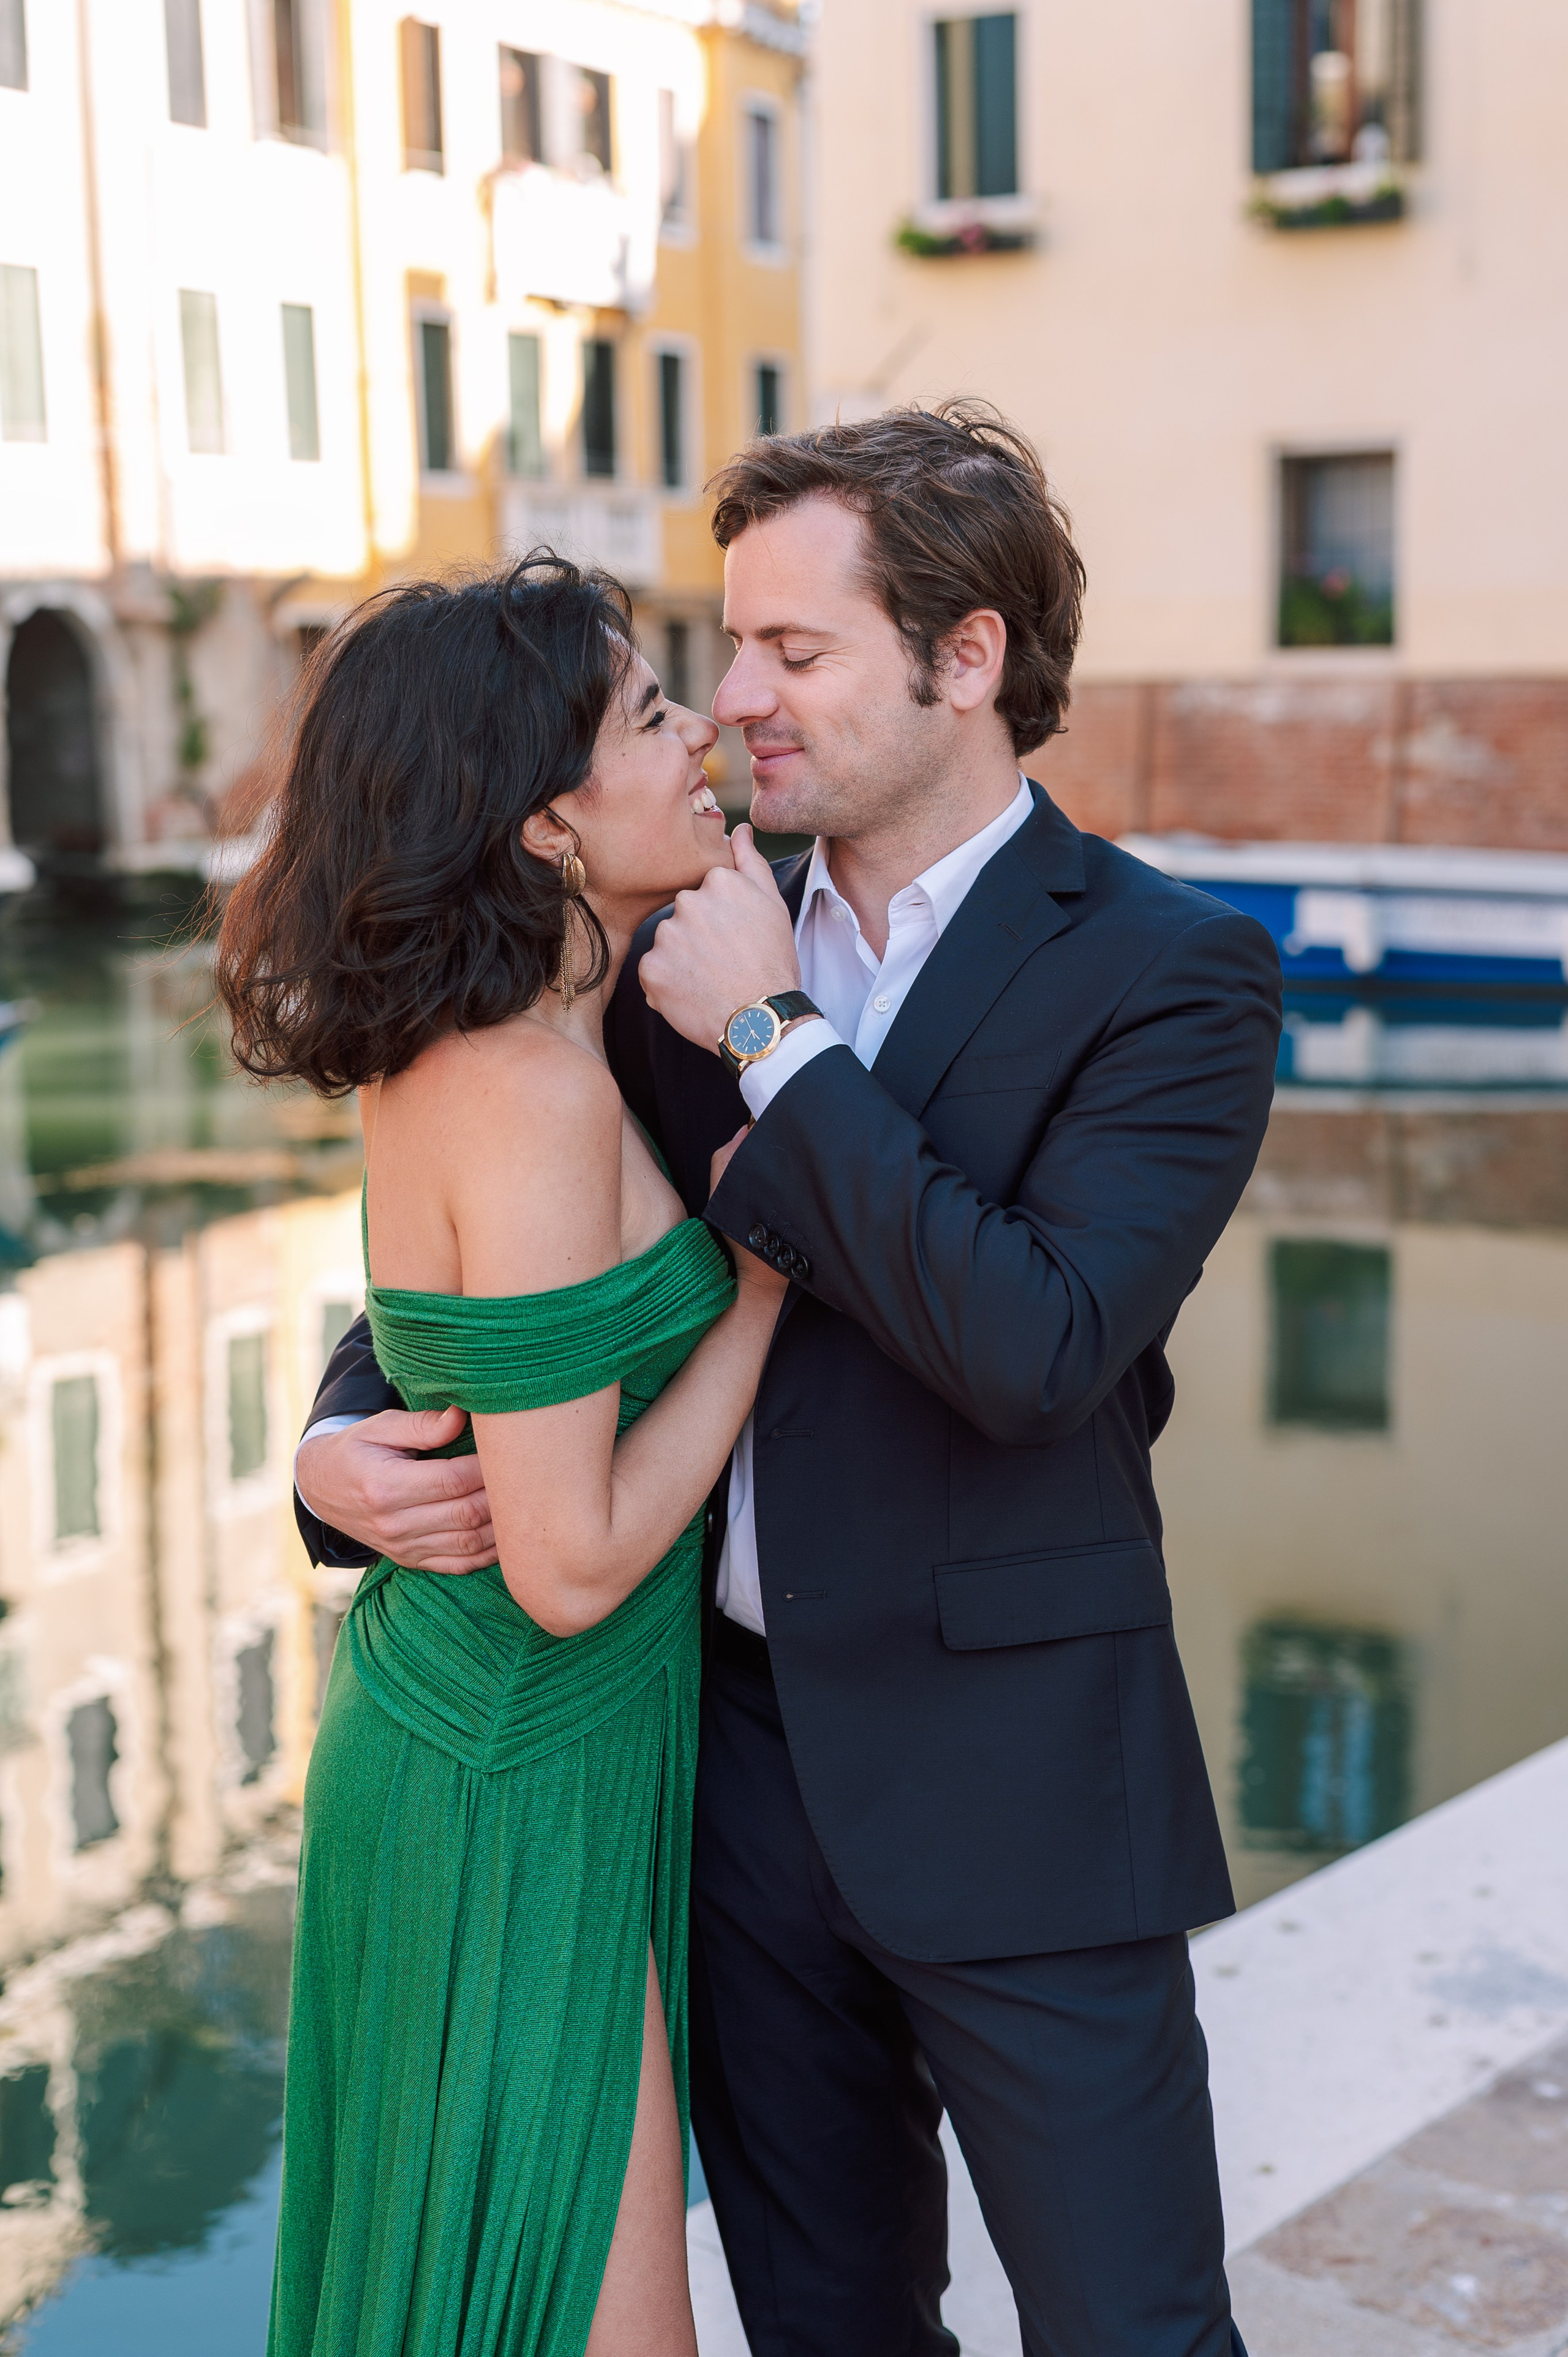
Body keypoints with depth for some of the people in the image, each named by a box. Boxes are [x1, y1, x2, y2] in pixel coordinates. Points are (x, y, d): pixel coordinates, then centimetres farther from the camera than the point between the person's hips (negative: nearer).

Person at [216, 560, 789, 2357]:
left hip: (434, 1727, 9)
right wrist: (769, 1274, -15)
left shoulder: (454, 1051, 2)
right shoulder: (533, 1098, -26)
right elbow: (573, 1562, -24)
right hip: (522, 1801, -9)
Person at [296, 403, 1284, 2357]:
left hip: (1011, 1797, -5)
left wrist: (777, 1038, -21)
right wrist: (344, 1440, -7)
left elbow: (1036, 1350, -26)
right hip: (739, 1748, 5)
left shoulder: (1166, 972, -12)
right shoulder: (699, 940, 4)